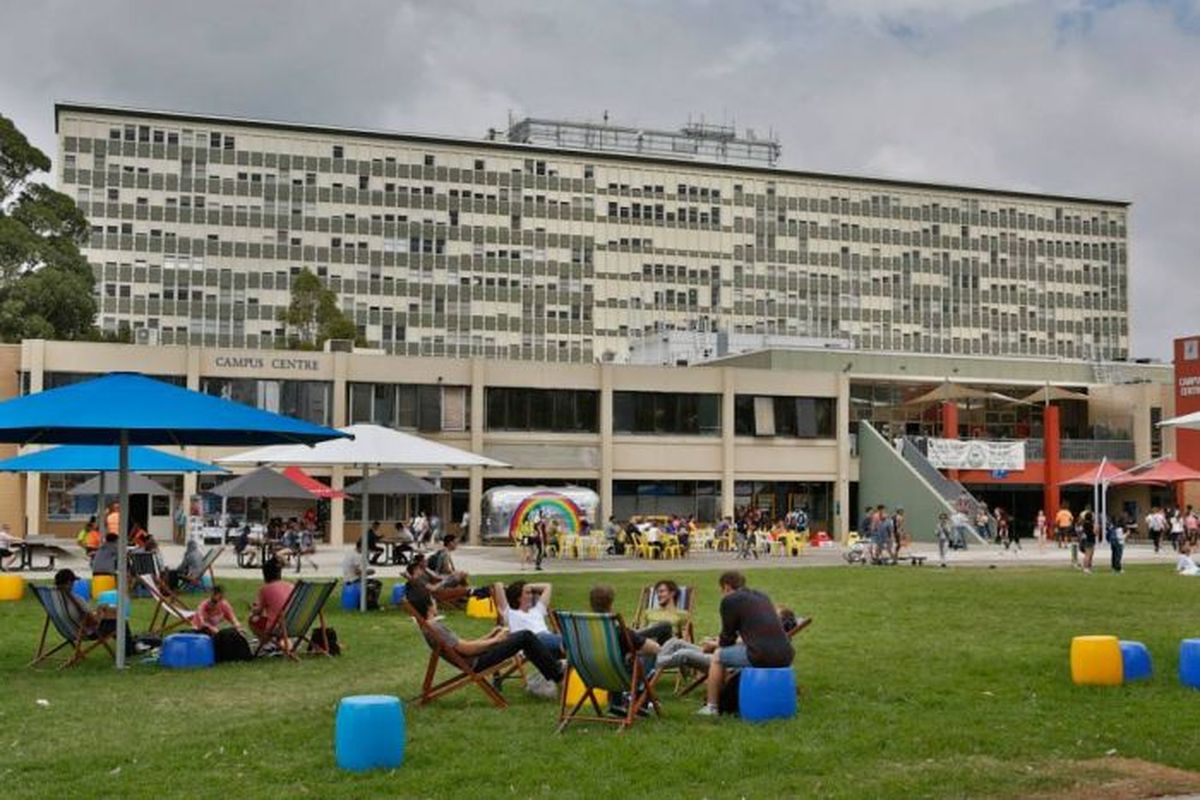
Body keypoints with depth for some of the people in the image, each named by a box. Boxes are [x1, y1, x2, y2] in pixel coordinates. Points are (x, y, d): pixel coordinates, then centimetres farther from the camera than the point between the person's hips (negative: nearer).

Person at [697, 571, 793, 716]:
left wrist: (715, 645, 31)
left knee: (718, 655, 16)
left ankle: (711, 707, 18)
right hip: (786, 656, 7)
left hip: (761, 656, -7)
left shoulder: (729, 600, 3)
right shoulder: (762, 596, 24)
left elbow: (728, 637, 8)